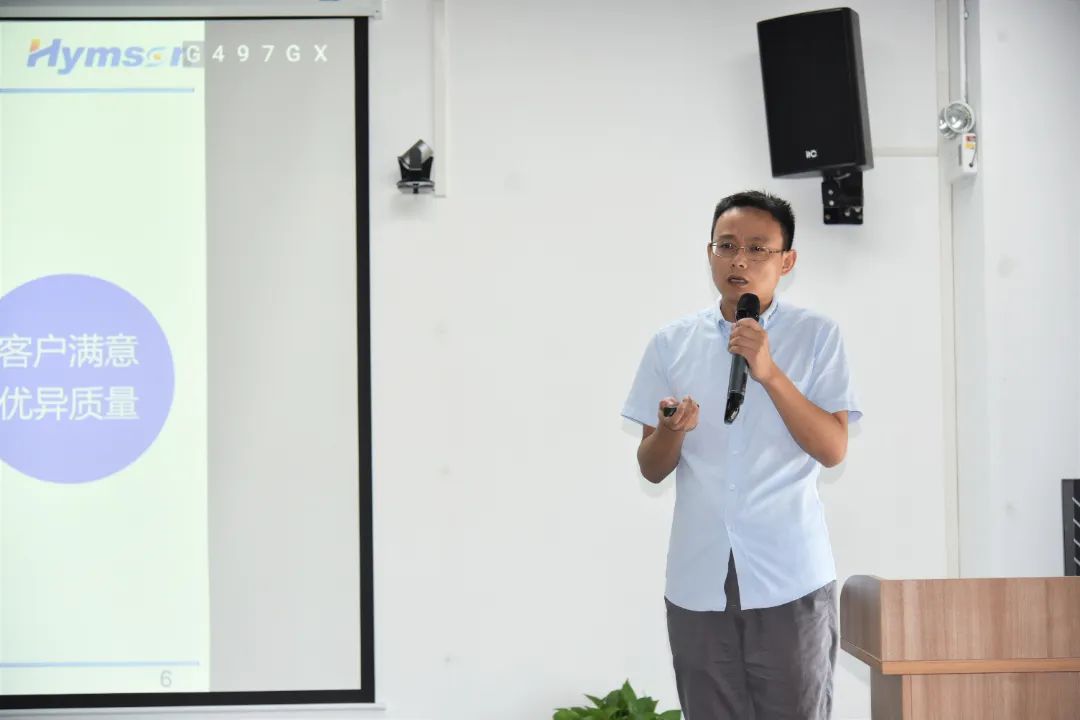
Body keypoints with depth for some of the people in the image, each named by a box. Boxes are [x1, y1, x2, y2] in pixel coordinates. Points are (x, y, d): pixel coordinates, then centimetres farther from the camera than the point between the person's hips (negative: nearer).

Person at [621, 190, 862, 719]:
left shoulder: (817, 336, 0)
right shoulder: (671, 344, 5)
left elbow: (833, 450, -7)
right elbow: (652, 469, 7)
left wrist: (770, 373, -17)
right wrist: (672, 430, -15)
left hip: (791, 577, -2)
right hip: (699, 580, 2)